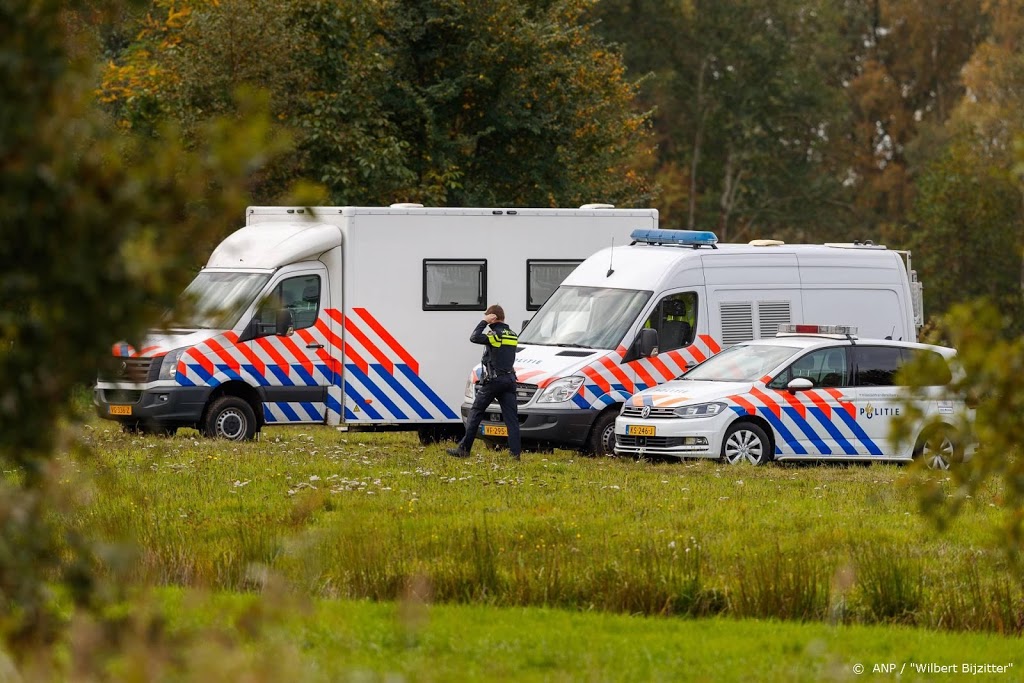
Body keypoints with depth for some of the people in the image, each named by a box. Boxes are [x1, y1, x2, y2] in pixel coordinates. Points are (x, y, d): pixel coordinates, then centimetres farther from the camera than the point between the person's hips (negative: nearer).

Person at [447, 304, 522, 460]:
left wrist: (484, 322, -10)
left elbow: (474, 338, -22)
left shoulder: (495, 334, -12)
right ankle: (516, 452, -6)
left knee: (476, 413, 3)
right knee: (511, 417, 1)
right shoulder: (512, 335, 11)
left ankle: (464, 449, 4)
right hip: (509, 380, 6)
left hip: (492, 381, -6)